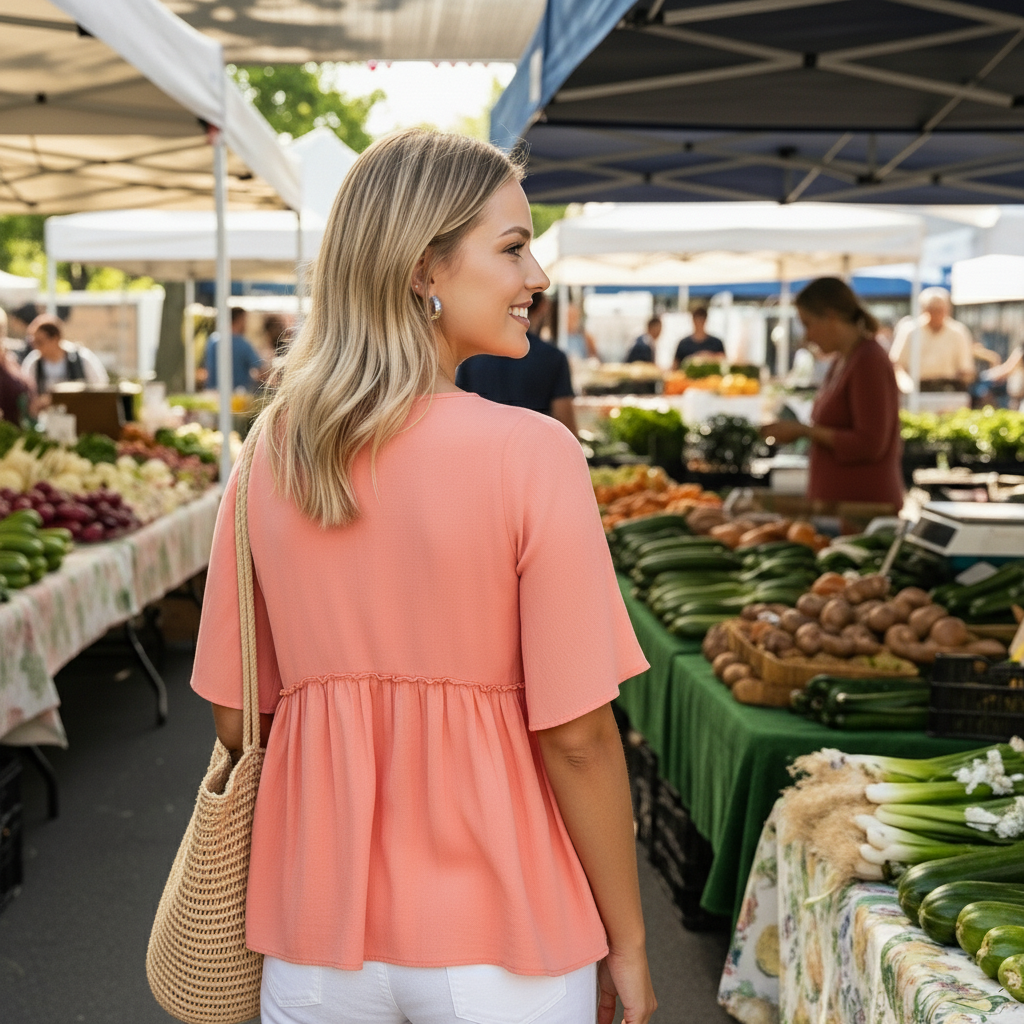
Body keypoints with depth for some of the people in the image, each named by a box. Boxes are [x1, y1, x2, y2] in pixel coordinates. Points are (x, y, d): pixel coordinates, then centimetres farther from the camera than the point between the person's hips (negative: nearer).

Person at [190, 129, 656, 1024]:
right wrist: (627, 943, -4)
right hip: (501, 937, -3)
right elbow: (577, 736, -16)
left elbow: (236, 718, 1)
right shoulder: (533, 455, -17)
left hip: (316, 924, 4)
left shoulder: (267, 457, -4)